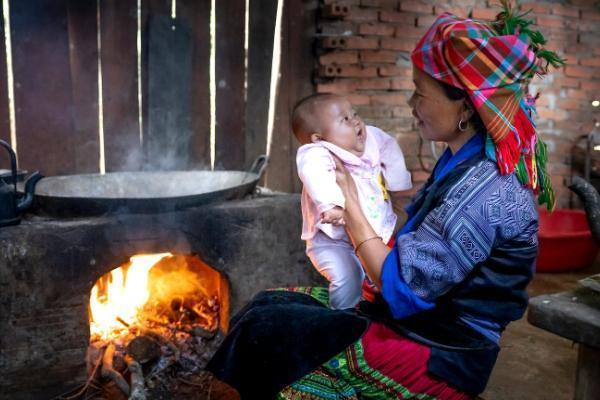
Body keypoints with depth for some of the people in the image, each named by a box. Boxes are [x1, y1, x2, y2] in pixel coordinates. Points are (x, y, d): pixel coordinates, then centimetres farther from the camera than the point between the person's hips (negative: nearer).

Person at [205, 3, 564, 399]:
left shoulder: (485, 191, -25)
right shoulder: (464, 160, 6)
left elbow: (400, 287, -23)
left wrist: (351, 205, -14)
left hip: (434, 356, -9)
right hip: (416, 320, 9)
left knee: (264, 330, -15)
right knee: (268, 305, 1)